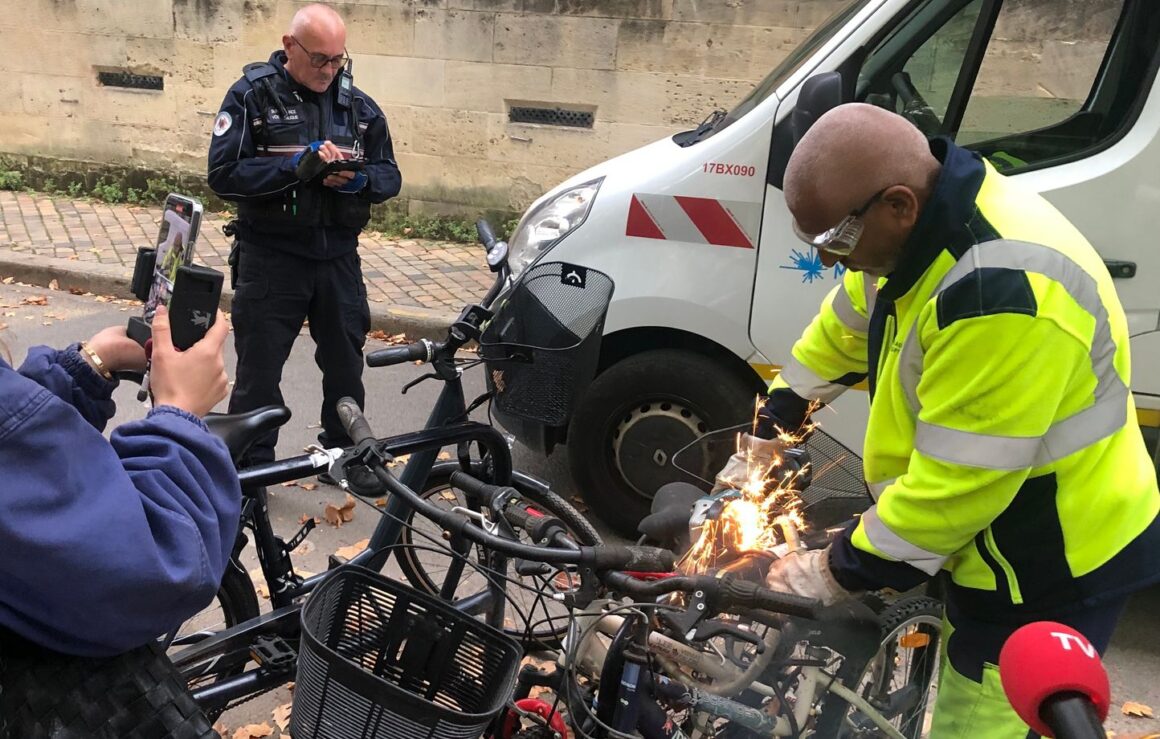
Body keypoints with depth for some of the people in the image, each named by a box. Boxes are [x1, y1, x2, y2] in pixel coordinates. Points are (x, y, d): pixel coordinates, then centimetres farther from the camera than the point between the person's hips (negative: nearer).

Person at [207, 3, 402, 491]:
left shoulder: (359, 106, 6)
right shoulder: (252, 95, -5)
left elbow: (389, 176, 8)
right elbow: (224, 174, -13)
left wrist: (358, 179, -15)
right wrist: (296, 167, -25)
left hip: (339, 256, 4)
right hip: (270, 257, -3)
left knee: (346, 364, 14)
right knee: (258, 372, 6)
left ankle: (344, 455, 33)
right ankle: (250, 469, 22)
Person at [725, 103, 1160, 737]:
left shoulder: (1003, 290, -34)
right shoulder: (923, 221, -4)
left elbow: (958, 481, -30)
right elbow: (845, 329, 13)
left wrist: (840, 571, -17)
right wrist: (774, 421, 17)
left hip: (1048, 574, -9)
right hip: (995, 541, 9)